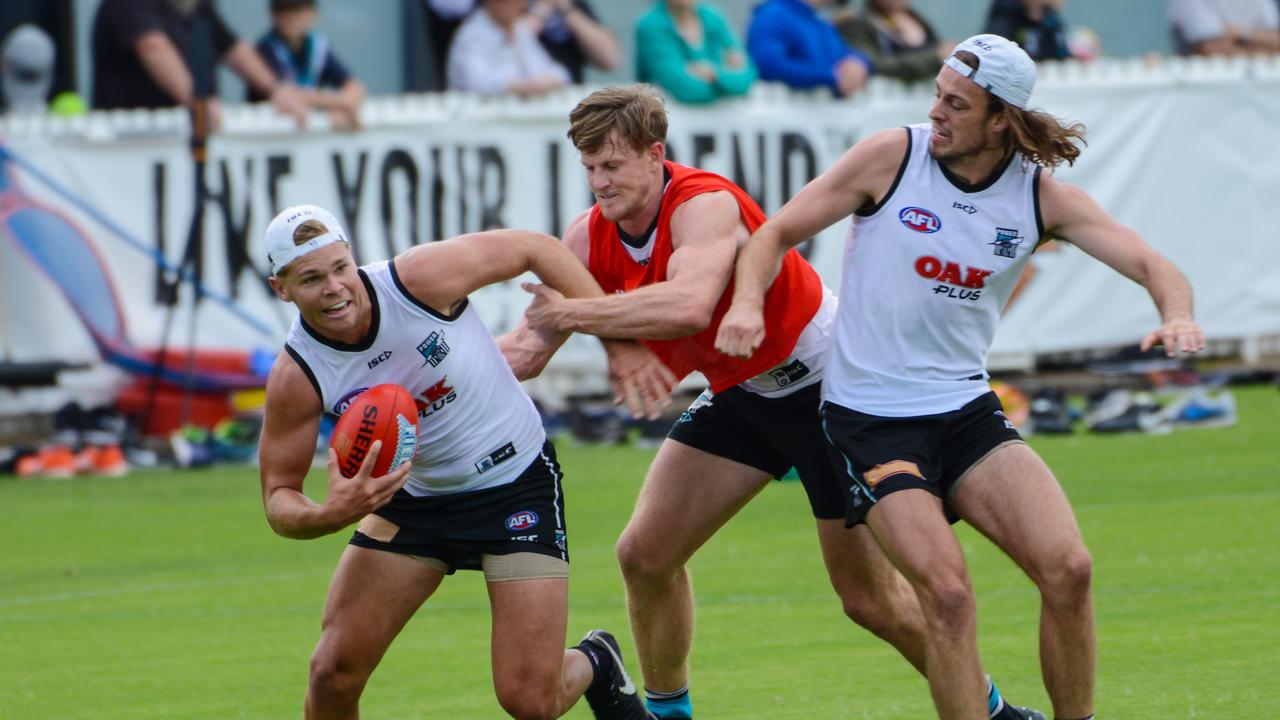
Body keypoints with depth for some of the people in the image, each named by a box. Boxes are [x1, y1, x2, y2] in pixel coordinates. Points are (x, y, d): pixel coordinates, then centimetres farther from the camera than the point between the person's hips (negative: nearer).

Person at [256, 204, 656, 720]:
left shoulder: (420, 278, -24)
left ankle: (595, 667, 28)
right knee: (333, 673, -10)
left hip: (517, 481, -3)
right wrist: (329, 516, -34)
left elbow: (535, 249, -9)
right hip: (412, 497, 3)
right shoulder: (296, 378, -18)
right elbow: (279, 497, -10)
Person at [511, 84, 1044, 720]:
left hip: (823, 380, -7)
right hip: (739, 392, 7)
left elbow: (690, 305, -50)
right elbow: (533, 337, -4)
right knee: (645, 555, -3)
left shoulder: (706, 205, -30)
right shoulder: (591, 238, -8)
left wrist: (576, 314, -44)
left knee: (869, 599, -3)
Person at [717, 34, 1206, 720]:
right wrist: (747, 302, -23)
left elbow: (1150, 264, -6)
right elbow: (776, 232, -3)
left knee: (1068, 570, -11)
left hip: (967, 409, 3)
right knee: (947, 591, -20)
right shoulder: (892, 157, -9)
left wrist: (1176, 316, -29)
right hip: (868, 419, -3)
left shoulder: (1041, 195, -2)